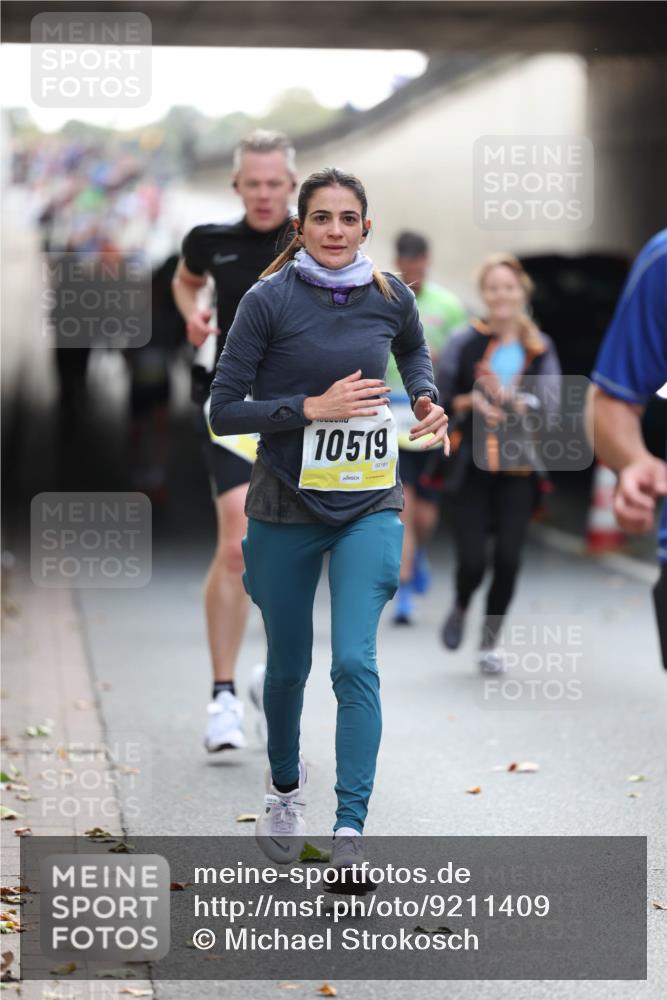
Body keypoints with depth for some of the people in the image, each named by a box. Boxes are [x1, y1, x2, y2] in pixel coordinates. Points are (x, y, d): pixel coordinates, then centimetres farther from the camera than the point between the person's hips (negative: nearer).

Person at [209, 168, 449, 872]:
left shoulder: (391, 298, -1)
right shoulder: (269, 300, -11)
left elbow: (414, 351, 24)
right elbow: (224, 410, -10)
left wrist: (427, 399, 4)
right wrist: (314, 407, -20)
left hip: (369, 506, 1)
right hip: (285, 509, -1)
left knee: (355, 663, -15)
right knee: (288, 666, 14)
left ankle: (350, 831, -16)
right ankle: (285, 786, 43)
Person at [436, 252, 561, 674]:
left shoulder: (540, 348, 4)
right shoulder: (466, 342, 0)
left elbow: (551, 403, -5)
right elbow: (437, 397, 2)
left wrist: (515, 401, -22)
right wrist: (470, 402, -15)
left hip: (518, 468, 1)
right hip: (473, 466, -1)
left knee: (508, 560, -2)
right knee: (472, 559, -7)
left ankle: (491, 641, 17)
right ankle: (461, 607, 28)